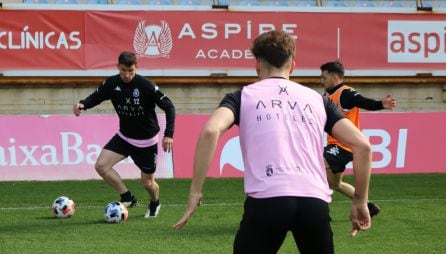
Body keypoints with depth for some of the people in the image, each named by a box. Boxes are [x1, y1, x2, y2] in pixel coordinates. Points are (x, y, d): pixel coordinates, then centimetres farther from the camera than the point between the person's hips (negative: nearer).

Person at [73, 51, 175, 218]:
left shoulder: (146, 86, -23)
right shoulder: (112, 83, -11)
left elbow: (168, 107, -18)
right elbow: (96, 97, 1)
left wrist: (168, 134, -26)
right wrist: (82, 104, -23)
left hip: (146, 141, -4)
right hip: (124, 137, 4)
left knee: (147, 182, 6)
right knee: (101, 165, -17)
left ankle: (155, 204, 43)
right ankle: (128, 198, 1)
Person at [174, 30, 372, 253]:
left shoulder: (243, 96, 15)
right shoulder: (317, 99, 22)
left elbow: (210, 131, -5)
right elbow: (362, 145, 15)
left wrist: (195, 191, -2)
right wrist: (360, 200, 22)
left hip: (266, 199, -2)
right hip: (315, 201, 2)